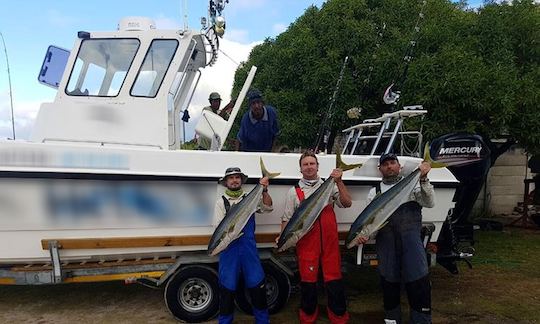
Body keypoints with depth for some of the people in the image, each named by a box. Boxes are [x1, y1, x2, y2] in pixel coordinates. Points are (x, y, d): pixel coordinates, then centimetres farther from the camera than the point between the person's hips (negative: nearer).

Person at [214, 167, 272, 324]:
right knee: (227, 287, 4)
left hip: (249, 247, 2)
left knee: (257, 284, 4)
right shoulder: (221, 202, 6)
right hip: (229, 248, -1)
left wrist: (264, 191, -16)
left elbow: (268, 207, -2)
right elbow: (218, 226, -2)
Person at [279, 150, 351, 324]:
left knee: (334, 281, 4)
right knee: (308, 282, 8)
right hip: (306, 244, 0)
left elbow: (347, 203, -2)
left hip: (330, 243, 1)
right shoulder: (294, 191, 7)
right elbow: (287, 218, 7)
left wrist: (339, 182, -10)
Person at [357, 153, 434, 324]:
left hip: (411, 240, -1)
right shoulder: (374, 192, 15)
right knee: (389, 282, 8)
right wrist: (365, 235, -10)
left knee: (419, 281, -6)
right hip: (385, 243, 2)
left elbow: (429, 203, -3)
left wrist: (423, 179, -14)